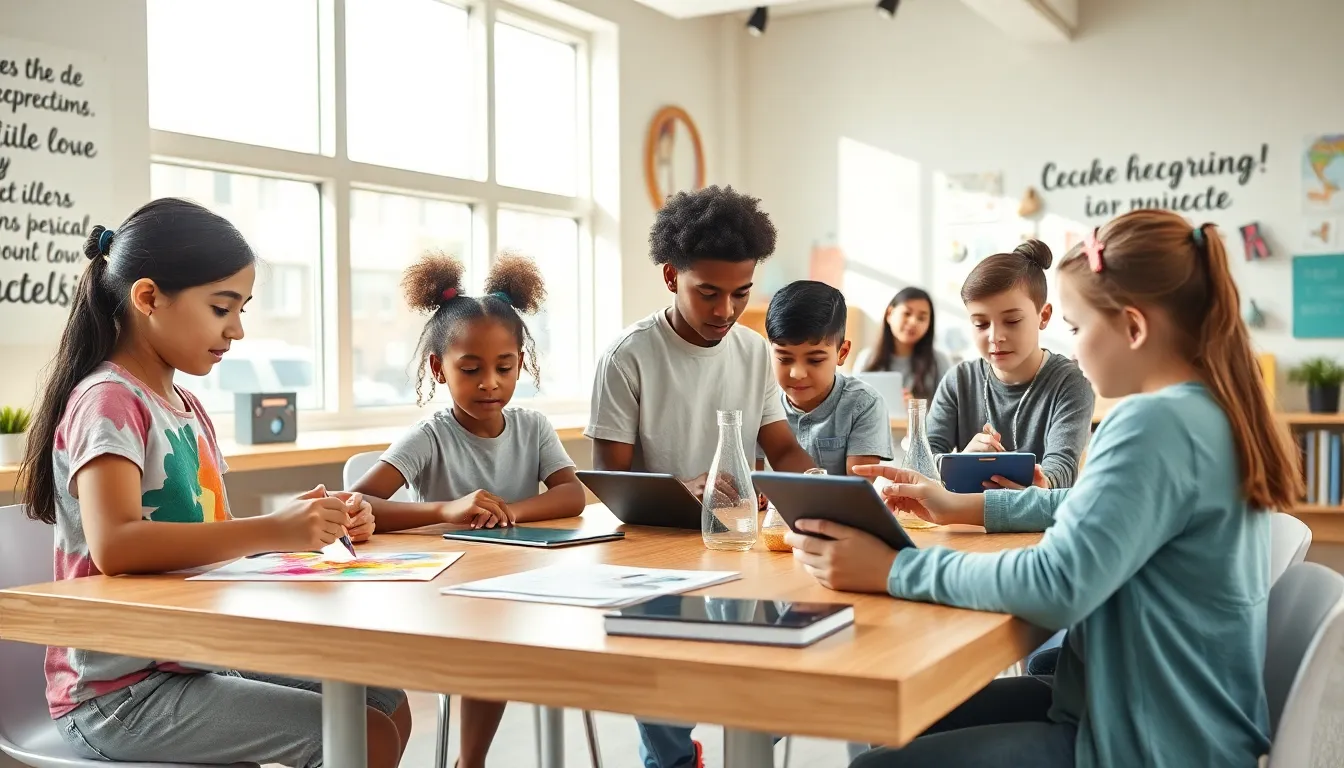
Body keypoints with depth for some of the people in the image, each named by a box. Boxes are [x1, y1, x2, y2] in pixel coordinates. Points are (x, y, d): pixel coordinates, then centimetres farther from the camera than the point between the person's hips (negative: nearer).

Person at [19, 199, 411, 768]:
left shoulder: (187, 408, 12)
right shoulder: (107, 401, -16)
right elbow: (114, 546, -31)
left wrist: (309, 524, -4)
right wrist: (271, 530, -35)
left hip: (199, 655, 9)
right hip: (121, 689, -9)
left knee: (388, 706, 7)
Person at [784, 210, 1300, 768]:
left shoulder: (1155, 422, -25)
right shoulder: (1206, 409, 7)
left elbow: (1057, 585, -33)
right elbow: (1094, 507, 23)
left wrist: (893, 570, -25)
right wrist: (963, 506, 18)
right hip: (1155, 707, 10)